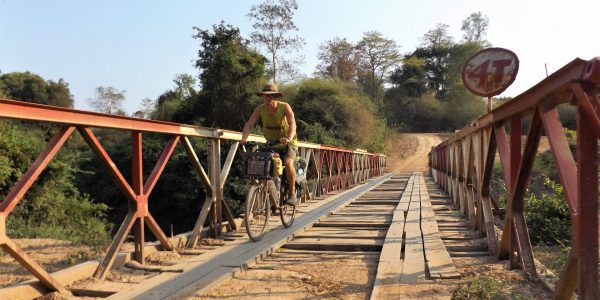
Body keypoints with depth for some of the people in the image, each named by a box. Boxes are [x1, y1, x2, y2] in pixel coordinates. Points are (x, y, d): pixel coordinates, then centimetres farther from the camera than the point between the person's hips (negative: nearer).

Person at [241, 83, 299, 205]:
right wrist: (244, 138, -36)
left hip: (287, 143, -4)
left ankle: (292, 192, -10)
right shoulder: (260, 109, -10)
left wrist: (288, 138, -50)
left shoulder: (285, 107, -18)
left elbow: (292, 124, -31)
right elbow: (249, 124, -17)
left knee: (288, 163, -30)